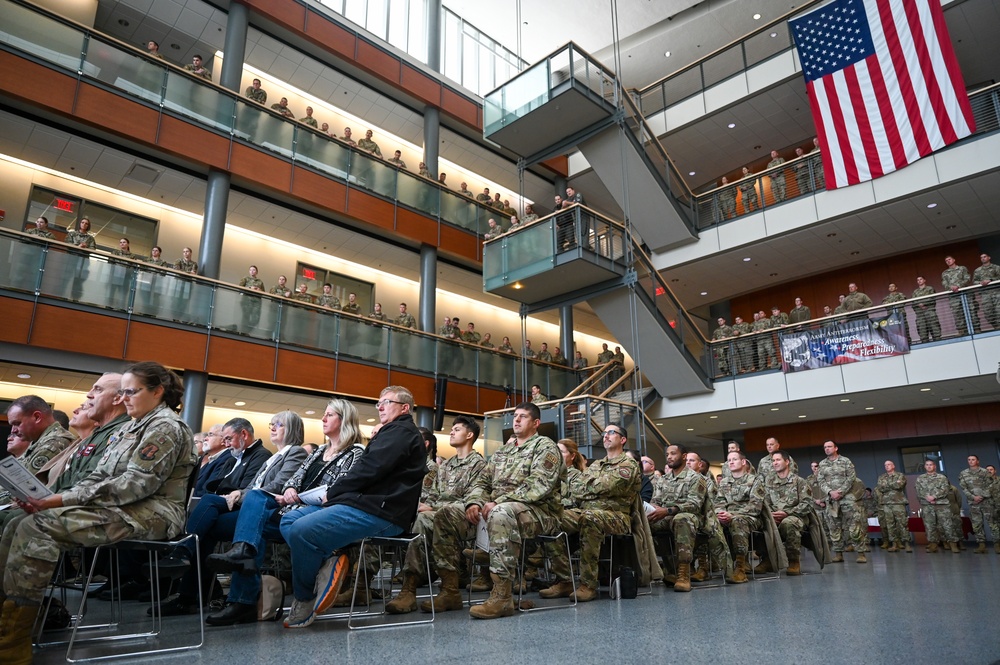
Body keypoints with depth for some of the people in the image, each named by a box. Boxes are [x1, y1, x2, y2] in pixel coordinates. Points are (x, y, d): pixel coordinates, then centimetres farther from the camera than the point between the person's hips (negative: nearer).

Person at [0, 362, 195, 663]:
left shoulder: (166, 426, -9)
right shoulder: (133, 428, 20)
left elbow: (135, 484, -18)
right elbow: (100, 477, 15)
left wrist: (62, 499, -18)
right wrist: (52, 499, -2)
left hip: (151, 514, -9)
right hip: (124, 508, 9)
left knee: (38, 527, -22)